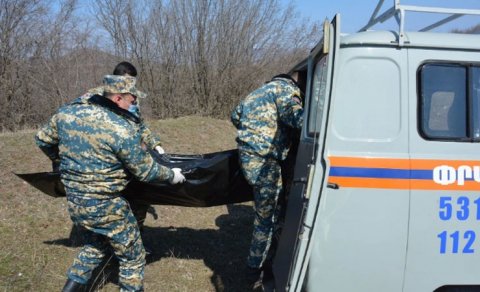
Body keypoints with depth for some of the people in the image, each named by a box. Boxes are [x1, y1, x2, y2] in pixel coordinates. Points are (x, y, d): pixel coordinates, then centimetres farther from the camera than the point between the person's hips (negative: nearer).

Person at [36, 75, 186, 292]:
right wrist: (171, 175, 6)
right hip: (106, 207, -6)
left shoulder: (67, 113, -4)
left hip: (74, 201, 7)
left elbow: (43, 140, 13)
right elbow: (145, 170, -13)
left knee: (94, 245, 31)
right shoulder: (122, 129, -22)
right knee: (132, 257, 15)